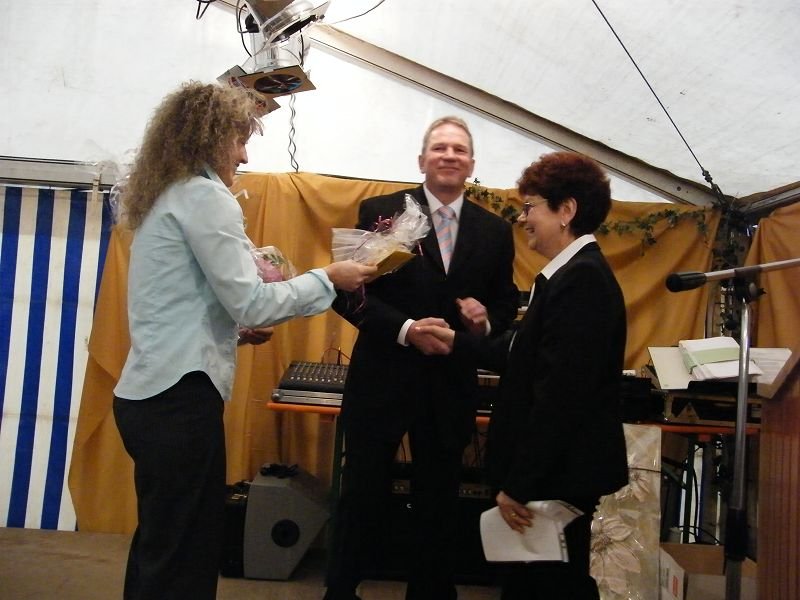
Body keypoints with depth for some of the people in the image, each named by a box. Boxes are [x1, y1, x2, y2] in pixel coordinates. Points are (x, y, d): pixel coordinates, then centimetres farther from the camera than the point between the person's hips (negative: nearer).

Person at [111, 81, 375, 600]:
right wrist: (328, 279, -6)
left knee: (160, 545, 19)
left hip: (151, 393, 9)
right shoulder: (205, 196, -11)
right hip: (181, 397, -9)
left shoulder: (167, 196, 16)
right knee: (184, 555, 1)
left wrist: (234, 328, 16)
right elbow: (250, 301, -16)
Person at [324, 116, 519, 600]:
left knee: (439, 502, 16)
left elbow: (507, 304, 11)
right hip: (383, 380, -2)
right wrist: (405, 329, -20)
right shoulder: (380, 211, -5)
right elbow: (349, 292, -8)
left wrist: (486, 321, -11)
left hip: (451, 387, 3)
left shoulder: (495, 231, 4)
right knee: (364, 497, 9)